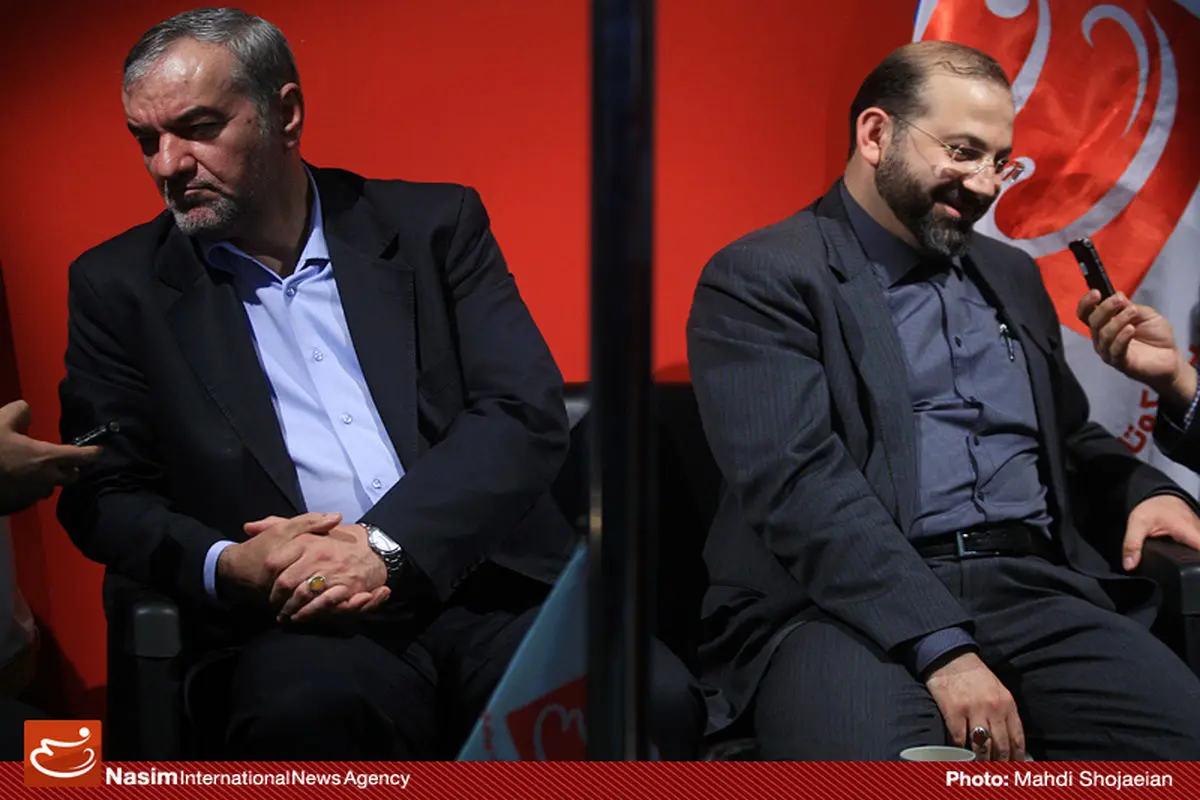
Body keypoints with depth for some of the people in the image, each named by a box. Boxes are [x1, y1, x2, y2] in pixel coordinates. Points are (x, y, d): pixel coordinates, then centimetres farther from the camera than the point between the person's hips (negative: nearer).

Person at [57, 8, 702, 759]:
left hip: (487, 588, 2)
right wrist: (224, 566, -12)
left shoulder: (433, 225, 11)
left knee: (655, 700, -28)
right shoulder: (120, 286, 12)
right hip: (297, 626, -1)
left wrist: (385, 545, -13)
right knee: (307, 713, -37)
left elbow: (530, 415, 1)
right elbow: (104, 494, 9)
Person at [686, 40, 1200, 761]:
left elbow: (1070, 439, 32)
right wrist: (940, 646, -22)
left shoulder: (1011, 275, 23)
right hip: (846, 604, -6)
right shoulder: (762, 278, 0)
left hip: (1032, 589, 6)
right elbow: (796, 480, -12)